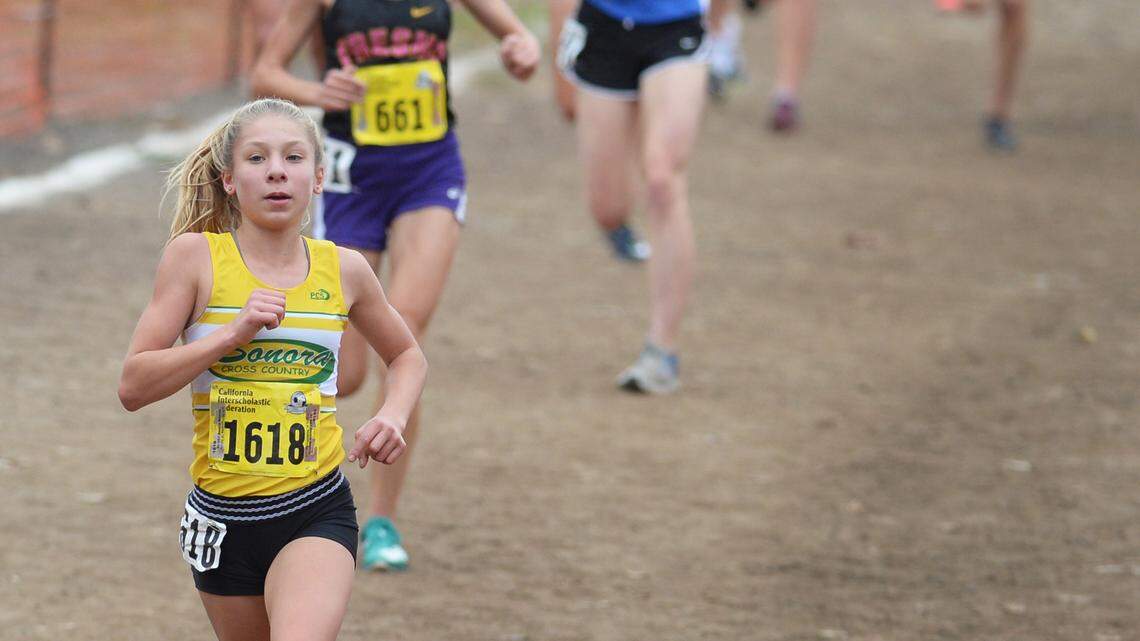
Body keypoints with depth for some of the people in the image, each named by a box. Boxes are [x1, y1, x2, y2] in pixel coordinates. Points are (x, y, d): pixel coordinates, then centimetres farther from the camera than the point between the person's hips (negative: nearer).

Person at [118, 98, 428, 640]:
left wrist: (393, 416, 2)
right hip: (222, 516, 1)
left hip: (316, 512, -1)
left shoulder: (343, 270, 3)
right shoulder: (195, 256, -4)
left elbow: (407, 356, 22)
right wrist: (233, 333, -19)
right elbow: (133, 386, -9)